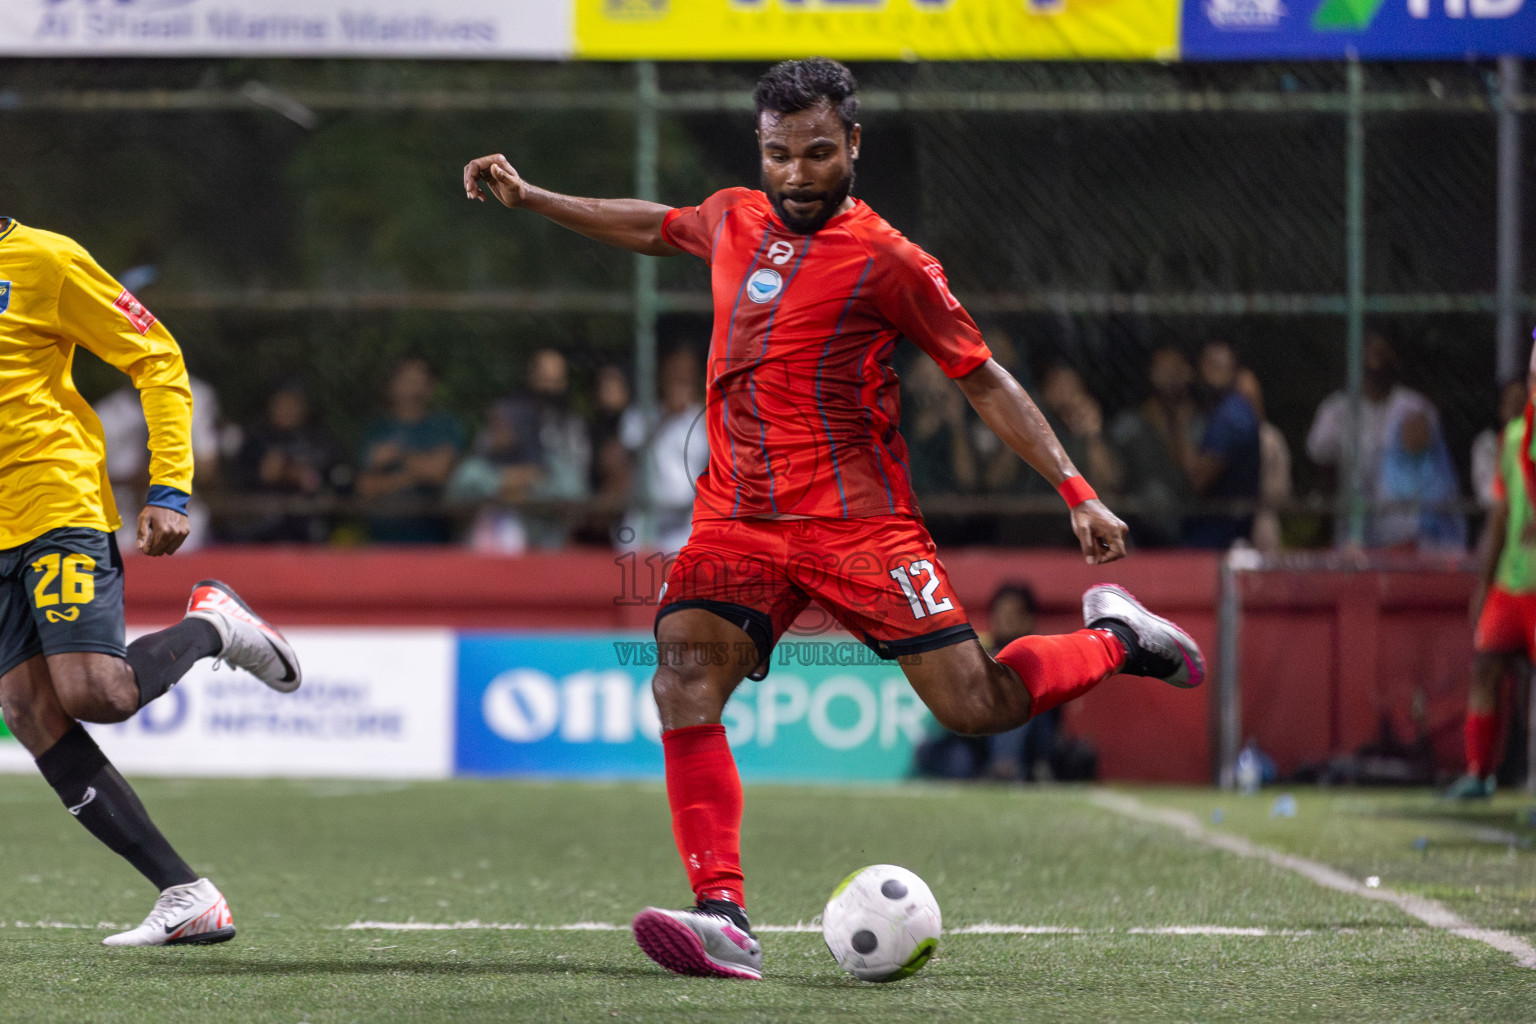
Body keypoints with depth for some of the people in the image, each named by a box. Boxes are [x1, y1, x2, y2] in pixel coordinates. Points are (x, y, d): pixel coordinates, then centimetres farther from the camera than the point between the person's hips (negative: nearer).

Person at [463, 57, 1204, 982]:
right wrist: (527, 197, 36)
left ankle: (1115, 640, 21)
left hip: (857, 518, -4)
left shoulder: (886, 261, -5)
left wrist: (1078, 493, -4)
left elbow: (985, 382, 0)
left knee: (975, 705, -9)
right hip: (736, 517, 4)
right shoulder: (733, 220, 11)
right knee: (683, 682, -20)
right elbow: (652, 227, 34)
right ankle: (725, 919, -25)